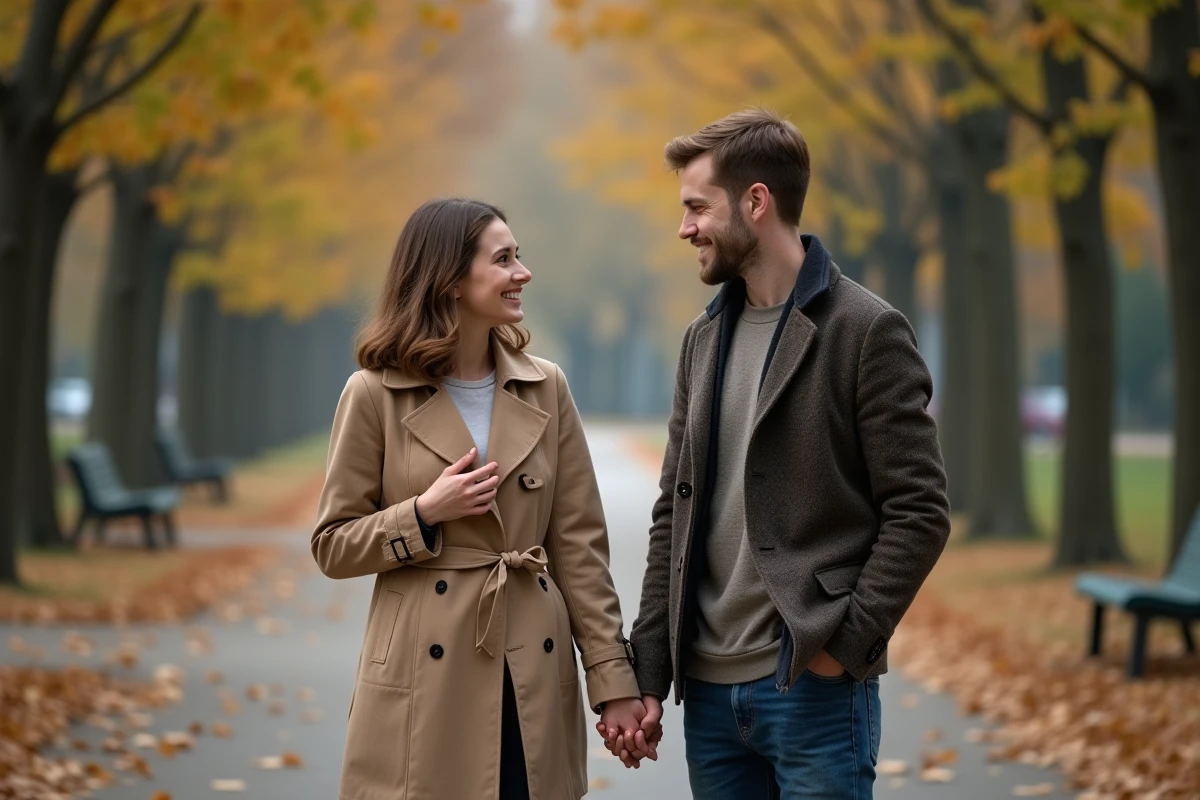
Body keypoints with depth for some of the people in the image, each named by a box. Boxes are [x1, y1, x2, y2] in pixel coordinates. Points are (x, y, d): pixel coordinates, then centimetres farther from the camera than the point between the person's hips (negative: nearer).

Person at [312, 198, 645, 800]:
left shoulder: (545, 387, 5)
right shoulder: (375, 393, -4)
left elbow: (579, 544, 5)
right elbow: (333, 546, 2)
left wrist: (613, 677, 0)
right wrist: (424, 514, -15)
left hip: (532, 678, 3)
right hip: (425, 679, -3)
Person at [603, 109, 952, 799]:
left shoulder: (868, 332, -7)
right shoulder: (704, 338, 13)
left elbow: (920, 515, -9)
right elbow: (675, 514, 14)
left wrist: (844, 644, -14)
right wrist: (649, 673, 8)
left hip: (814, 686, -6)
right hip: (709, 689, 6)